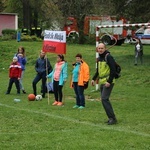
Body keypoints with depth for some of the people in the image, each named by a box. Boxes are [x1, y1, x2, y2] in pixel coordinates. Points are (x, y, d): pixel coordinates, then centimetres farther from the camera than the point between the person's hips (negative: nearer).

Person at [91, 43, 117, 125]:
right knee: (104, 100, 9)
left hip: (108, 82, -9)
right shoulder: (99, 58, 15)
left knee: (104, 99, -16)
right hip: (102, 82, 9)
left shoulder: (108, 57, -12)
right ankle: (111, 118, 16)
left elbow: (113, 70, -17)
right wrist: (94, 79, 16)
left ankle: (112, 118, -14)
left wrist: (109, 81, -22)